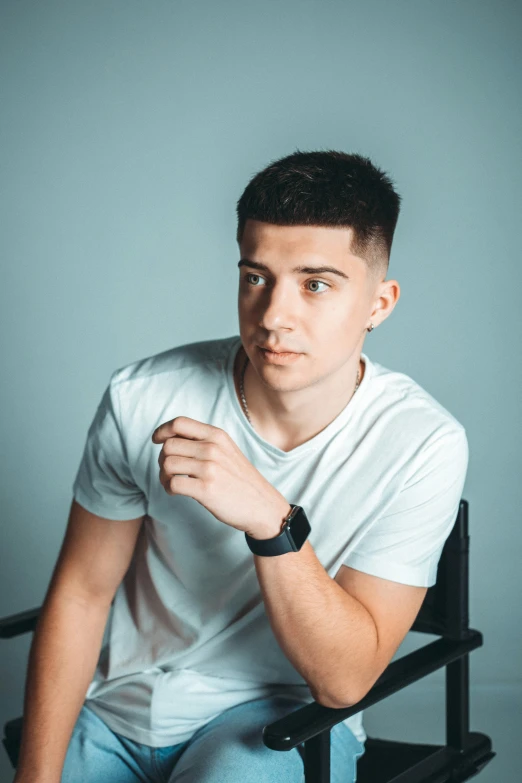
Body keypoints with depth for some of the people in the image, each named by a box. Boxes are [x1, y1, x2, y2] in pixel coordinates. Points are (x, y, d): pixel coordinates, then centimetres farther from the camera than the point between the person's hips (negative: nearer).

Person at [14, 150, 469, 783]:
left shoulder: (421, 444, -17)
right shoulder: (143, 398, -11)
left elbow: (344, 680, -18)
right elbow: (81, 593, -2)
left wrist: (271, 520, -34)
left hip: (286, 721, -3)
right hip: (115, 708, 3)